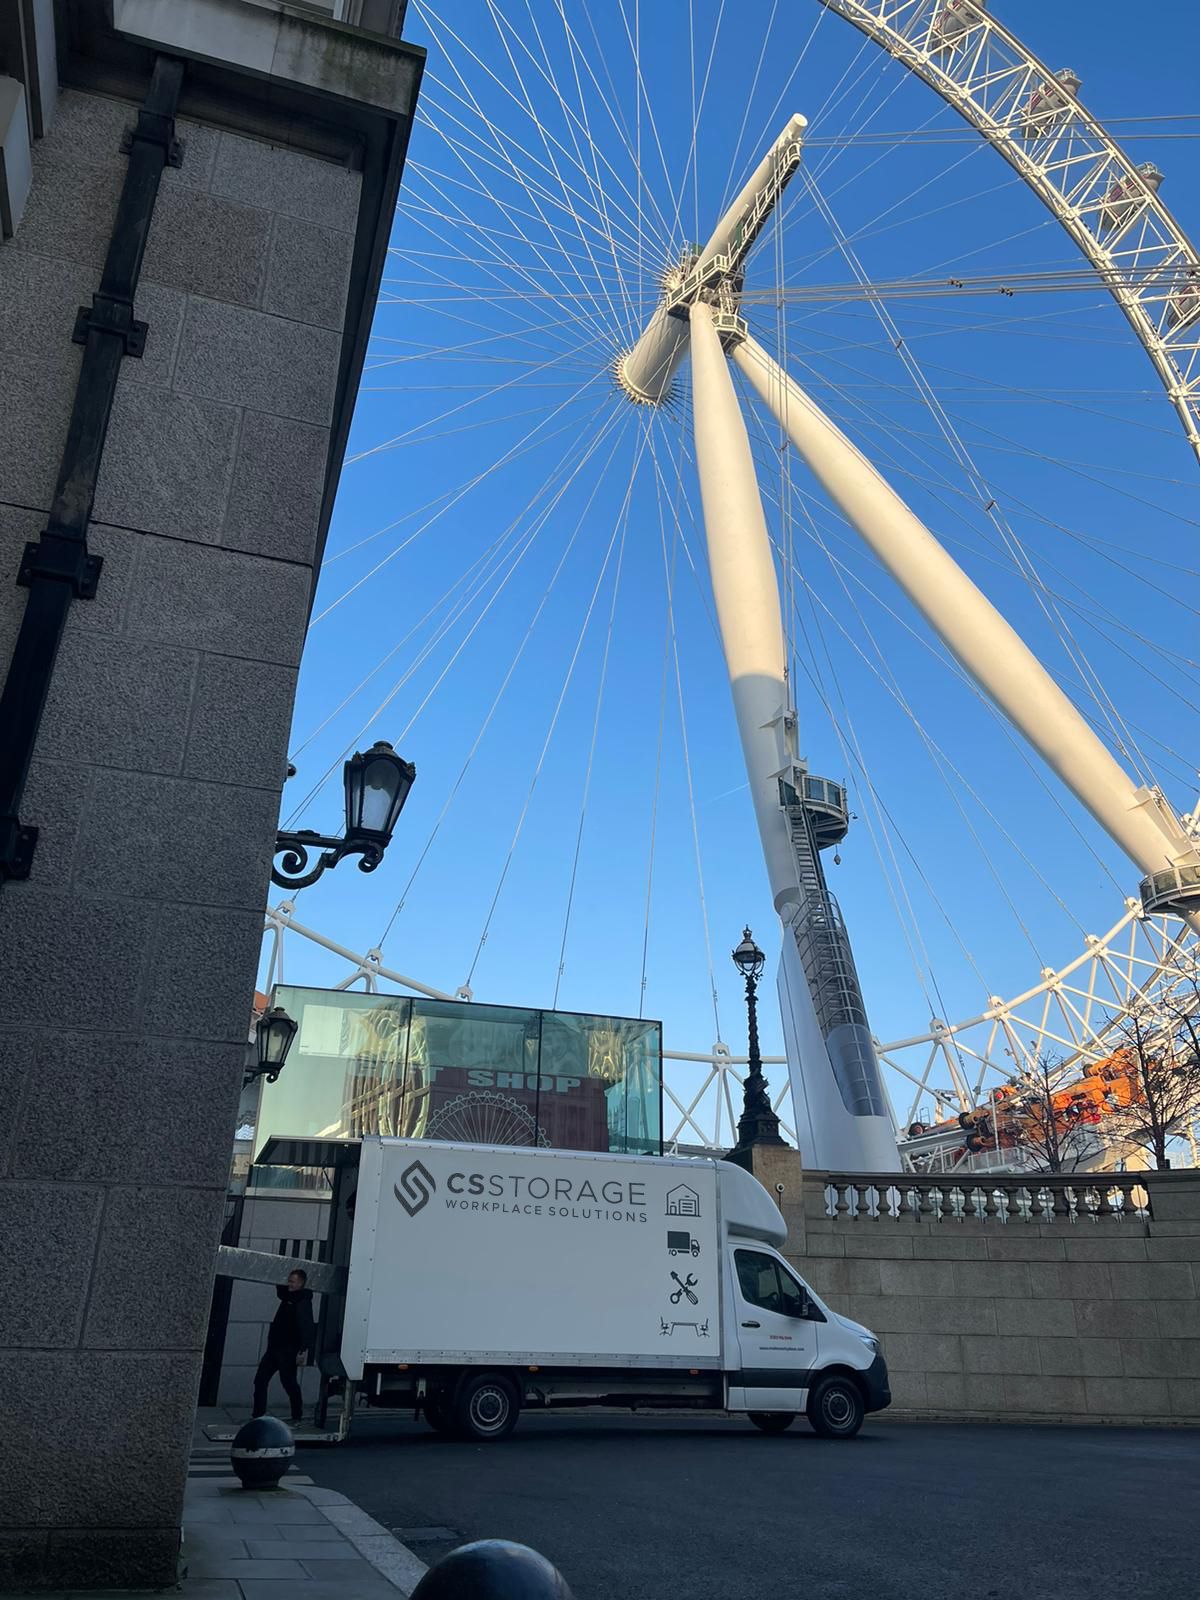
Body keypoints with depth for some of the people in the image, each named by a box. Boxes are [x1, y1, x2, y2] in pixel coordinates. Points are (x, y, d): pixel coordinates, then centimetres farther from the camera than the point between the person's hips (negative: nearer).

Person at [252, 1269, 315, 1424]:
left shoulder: (304, 1302, -13)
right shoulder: (287, 1296, 12)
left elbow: (306, 1327, -21)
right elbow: (280, 1289, 34)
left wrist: (303, 1350, -27)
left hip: (288, 1350, -9)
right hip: (274, 1347, 9)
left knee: (289, 1382, -2)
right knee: (260, 1379, 6)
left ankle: (297, 1415, 12)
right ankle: (258, 1415, 12)